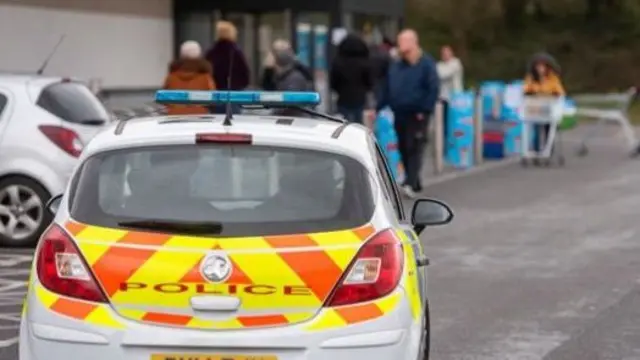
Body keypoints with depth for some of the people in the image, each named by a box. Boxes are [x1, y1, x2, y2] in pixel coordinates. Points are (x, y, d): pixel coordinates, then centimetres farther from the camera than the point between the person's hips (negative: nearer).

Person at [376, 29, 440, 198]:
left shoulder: (426, 64, -6)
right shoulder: (395, 67, 13)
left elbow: (434, 89, -10)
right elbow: (386, 89, 17)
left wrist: (425, 111, -13)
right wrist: (378, 107, 9)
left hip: (417, 116, -7)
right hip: (399, 115, 7)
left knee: (414, 149, -11)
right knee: (403, 150, 9)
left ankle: (410, 183, -18)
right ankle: (413, 183, 20)